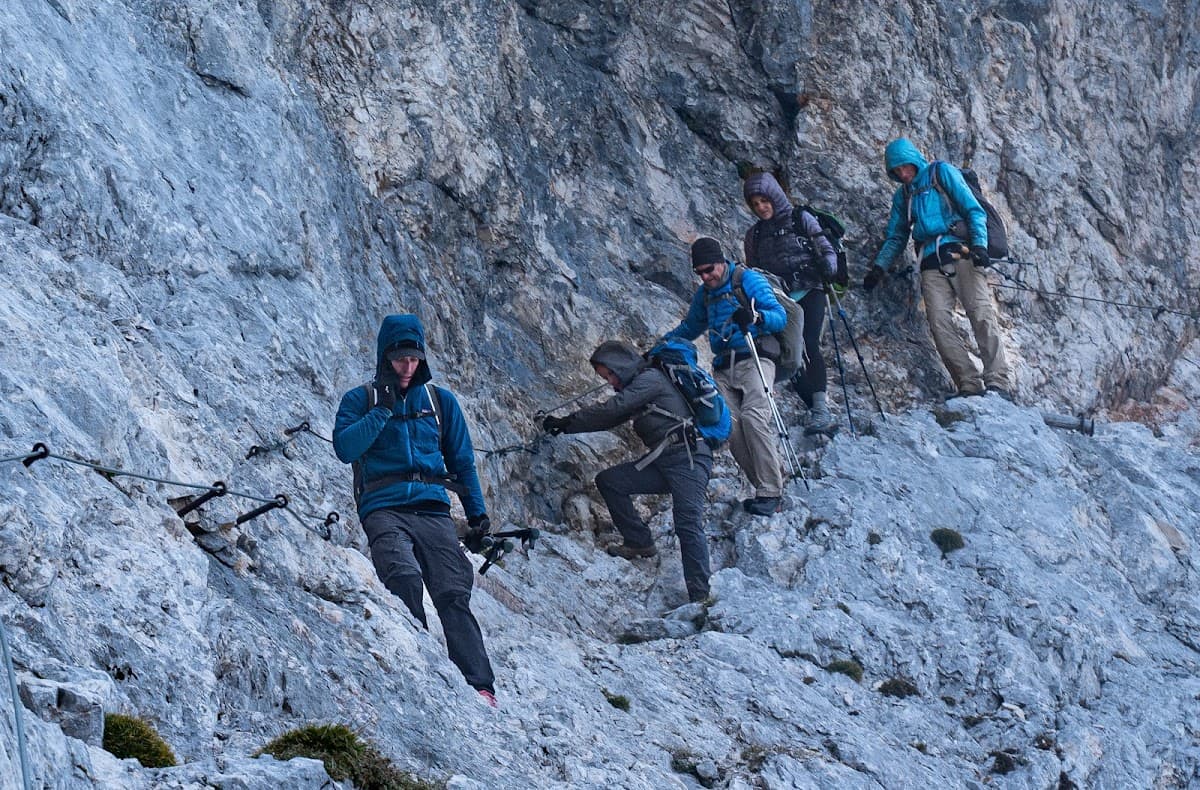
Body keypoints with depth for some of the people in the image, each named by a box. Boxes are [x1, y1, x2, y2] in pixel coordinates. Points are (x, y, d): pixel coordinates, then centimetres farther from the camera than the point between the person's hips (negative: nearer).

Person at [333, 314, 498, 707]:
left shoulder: (440, 401, 20)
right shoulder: (360, 400, 14)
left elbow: (462, 461, 23)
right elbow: (345, 449, -3)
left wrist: (477, 512, 15)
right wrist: (383, 409, -6)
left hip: (432, 509, 2)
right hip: (384, 509, -1)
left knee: (453, 593, -17)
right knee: (405, 576, -31)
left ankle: (479, 685, -27)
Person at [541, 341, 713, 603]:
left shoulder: (649, 378, -7)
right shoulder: (636, 387, 21)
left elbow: (612, 410, -15)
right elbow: (610, 419, 21)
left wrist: (567, 422, -9)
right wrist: (564, 425, 13)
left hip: (688, 456, -10)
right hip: (662, 462, 10)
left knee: (688, 524, -19)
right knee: (608, 480, 1)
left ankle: (700, 597, -21)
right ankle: (639, 542, 3)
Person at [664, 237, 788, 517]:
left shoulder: (748, 279, 0)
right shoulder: (704, 294, 20)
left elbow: (780, 316, -8)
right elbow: (690, 327, 38)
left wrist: (755, 317, -28)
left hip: (754, 359, -6)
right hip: (724, 368, 6)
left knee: (752, 417, -27)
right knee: (732, 429, -15)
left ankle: (770, 491, -24)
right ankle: (767, 485, -10)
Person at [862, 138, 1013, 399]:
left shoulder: (941, 172, 11)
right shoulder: (902, 196, 26)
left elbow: (973, 210, 2)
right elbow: (896, 238, 31)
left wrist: (979, 244, -13)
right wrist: (879, 267, 14)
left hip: (959, 252, -5)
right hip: (931, 264, 5)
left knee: (982, 314, -19)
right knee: (939, 323, -16)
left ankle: (998, 382, -25)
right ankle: (970, 384, -20)